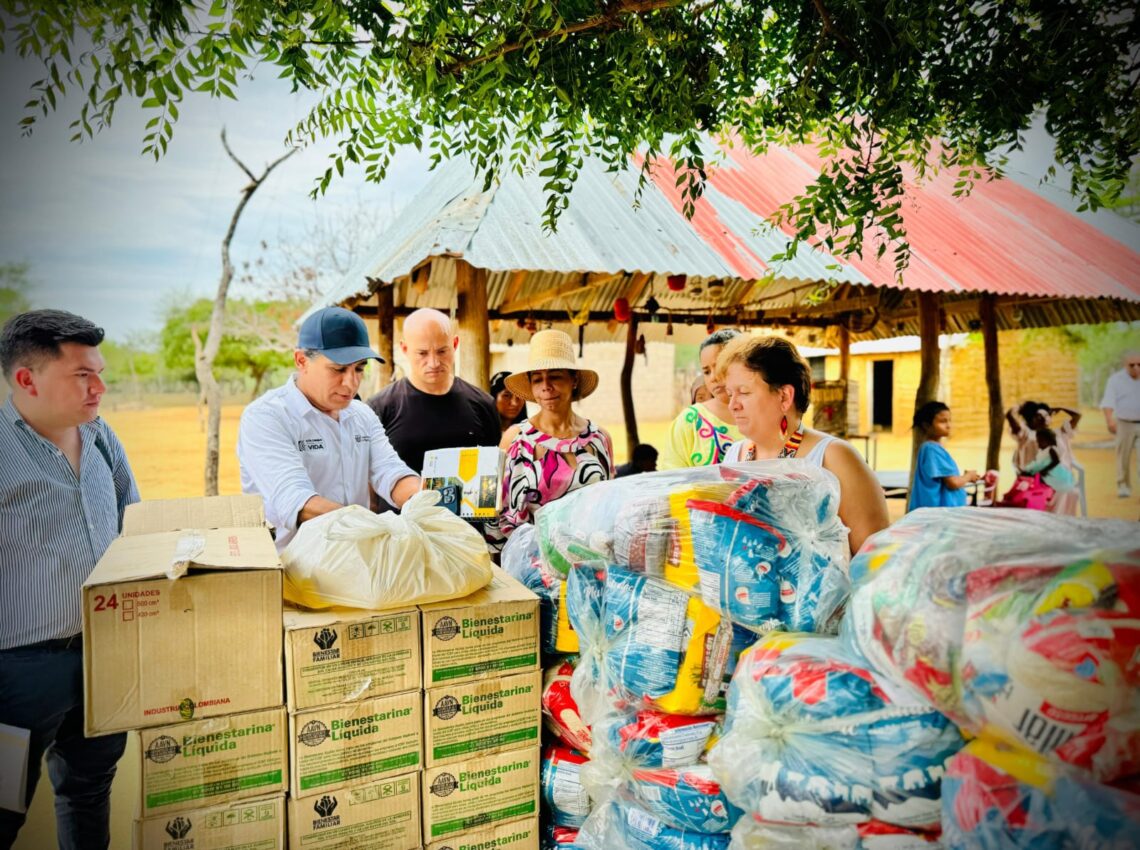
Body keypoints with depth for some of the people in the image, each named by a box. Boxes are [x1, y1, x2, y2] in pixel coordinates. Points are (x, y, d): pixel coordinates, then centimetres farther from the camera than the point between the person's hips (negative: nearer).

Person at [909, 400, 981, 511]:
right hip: (938, 510, -10)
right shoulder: (932, 449, -17)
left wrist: (965, 477, 8)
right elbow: (953, 482, -18)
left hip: (945, 509, 10)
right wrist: (968, 476, 0)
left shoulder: (936, 448, 13)